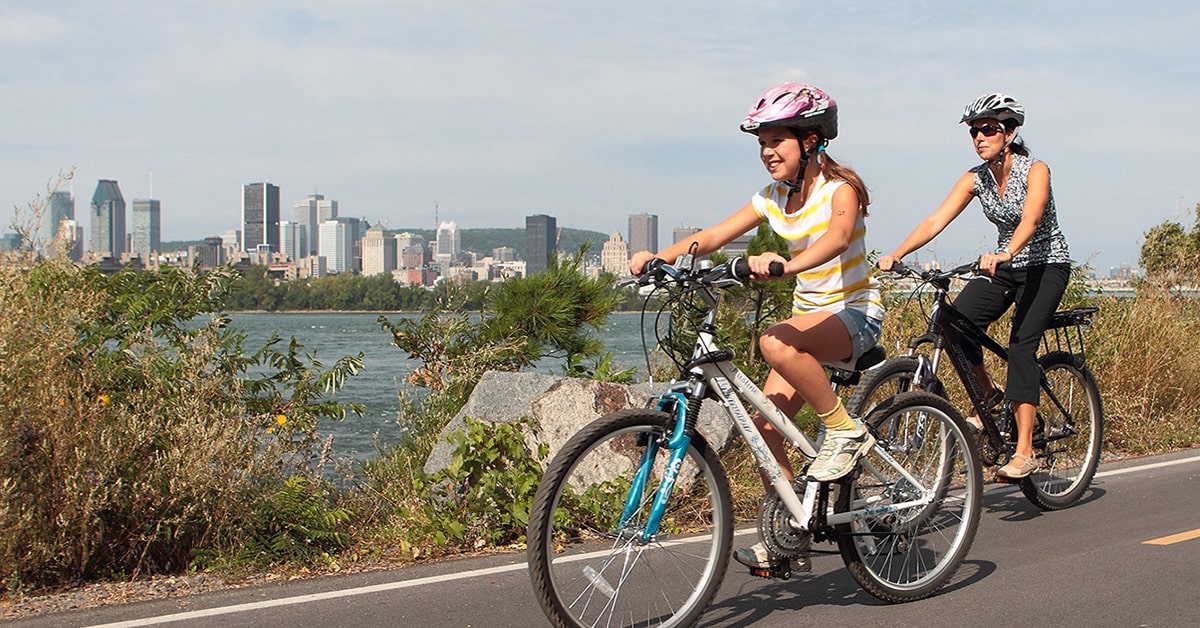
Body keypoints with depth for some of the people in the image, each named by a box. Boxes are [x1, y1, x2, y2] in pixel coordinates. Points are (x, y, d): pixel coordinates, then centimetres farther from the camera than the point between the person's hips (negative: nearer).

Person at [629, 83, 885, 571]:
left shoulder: (840, 187, -14)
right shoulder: (773, 198, 5)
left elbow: (838, 237, -36)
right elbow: (714, 236, -4)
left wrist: (787, 264, -55)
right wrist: (661, 256, -23)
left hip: (855, 311, -7)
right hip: (809, 313, 7)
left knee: (776, 343, -37)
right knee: (766, 424, -5)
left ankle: (845, 430, -19)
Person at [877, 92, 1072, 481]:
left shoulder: (1035, 170, -17)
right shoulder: (975, 179, -3)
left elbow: (1030, 219, -35)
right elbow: (936, 221, -13)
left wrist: (1005, 253, -54)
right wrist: (897, 254, -27)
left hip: (1046, 265, -5)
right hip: (1004, 265, 5)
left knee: (1020, 346, -21)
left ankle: (1024, 453, -19)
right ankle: (989, 395, 7)